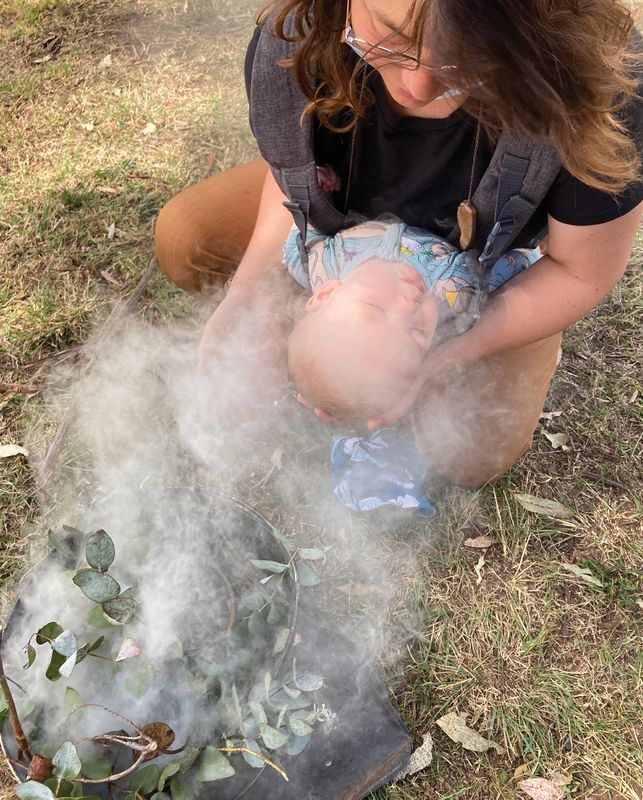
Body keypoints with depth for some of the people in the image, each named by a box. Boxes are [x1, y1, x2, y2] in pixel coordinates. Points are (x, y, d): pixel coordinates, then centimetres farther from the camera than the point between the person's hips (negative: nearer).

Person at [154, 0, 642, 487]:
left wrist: (455, 352, -37)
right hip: (349, 211, 3)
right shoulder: (290, 41, -33)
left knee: (473, 457, -15)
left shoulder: (597, 90, -41)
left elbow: (583, 274, -26)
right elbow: (289, 169, -12)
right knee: (181, 239, -8)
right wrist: (246, 291, -26)